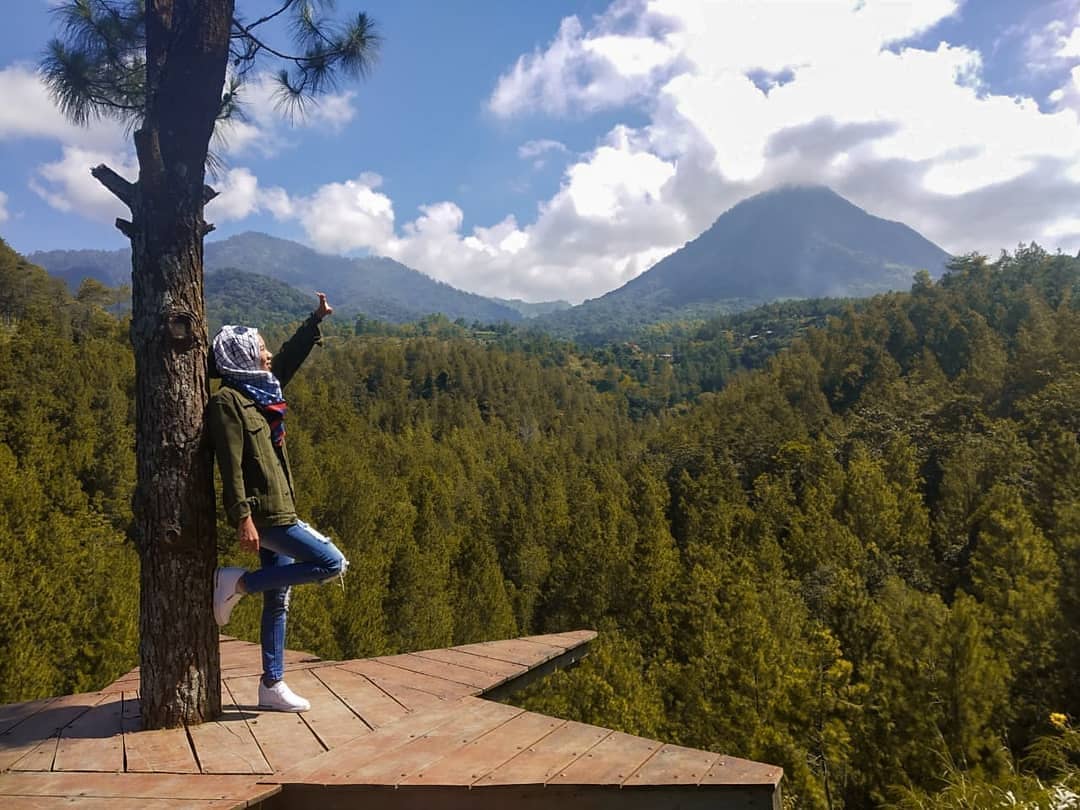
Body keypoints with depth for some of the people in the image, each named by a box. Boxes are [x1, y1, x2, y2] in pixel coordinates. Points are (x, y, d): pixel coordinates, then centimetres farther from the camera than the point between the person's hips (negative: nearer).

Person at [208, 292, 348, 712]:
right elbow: (231, 465, -18)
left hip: (278, 510, 9)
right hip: (264, 513, -9)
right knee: (332, 563, -12)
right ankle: (237, 583, -1)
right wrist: (243, 518, -22)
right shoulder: (227, 401, -12)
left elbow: (289, 357, 28)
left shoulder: (259, 391, 12)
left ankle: (272, 685, 21)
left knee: (278, 598, 12)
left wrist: (316, 319, 30)